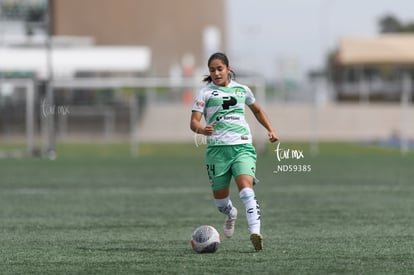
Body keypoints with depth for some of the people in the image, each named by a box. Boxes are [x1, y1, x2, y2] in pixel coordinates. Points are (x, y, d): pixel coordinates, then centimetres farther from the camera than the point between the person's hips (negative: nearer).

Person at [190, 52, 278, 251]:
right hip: (217, 148, 0)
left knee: (246, 188, -23)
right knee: (220, 195, 8)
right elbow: (194, 122, -5)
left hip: (242, 146, 0)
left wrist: (270, 130, 19)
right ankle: (230, 214, 46)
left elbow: (257, 110, 31)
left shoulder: (242, 90, 13)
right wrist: (202, 129, -27)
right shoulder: (205, 93, 4)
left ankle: (255, 232, -34)